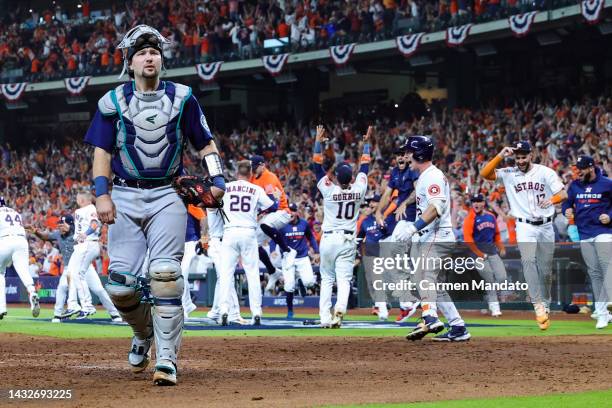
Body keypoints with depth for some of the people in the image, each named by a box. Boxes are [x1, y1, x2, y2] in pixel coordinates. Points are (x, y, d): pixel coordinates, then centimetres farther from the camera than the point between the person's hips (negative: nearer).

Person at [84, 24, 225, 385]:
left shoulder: (181, 98, 7)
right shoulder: (113, 102, 6)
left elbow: (205, 143, 10)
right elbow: (102, 152, 5)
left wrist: (217, 179, -6)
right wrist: (102, 194, -8)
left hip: (167, 197, -1)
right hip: (125, 197, 1)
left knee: (165, 275, -15)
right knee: (121, 284, -5)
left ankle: (167, 359, -12)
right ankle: (144, 333, 26)